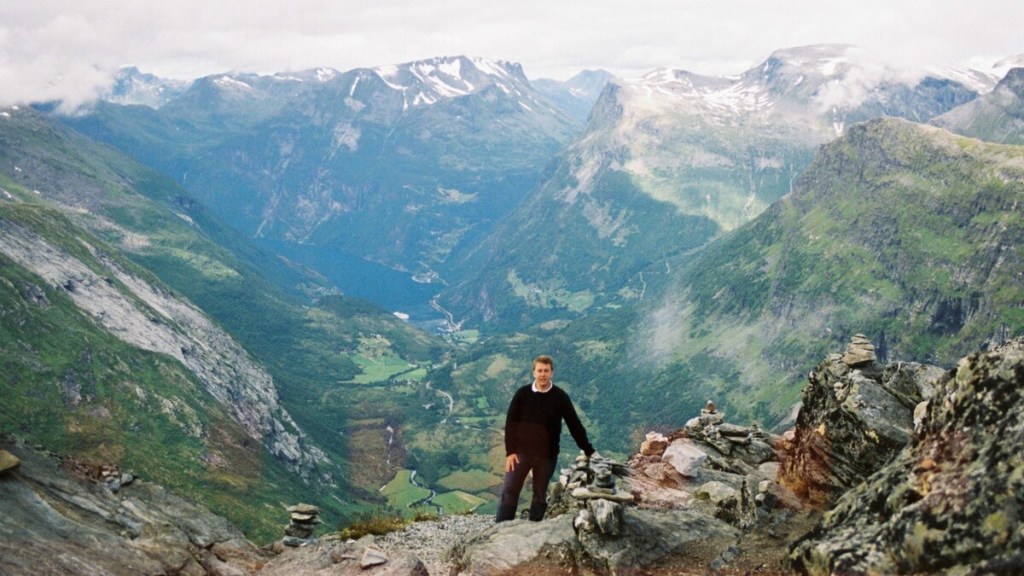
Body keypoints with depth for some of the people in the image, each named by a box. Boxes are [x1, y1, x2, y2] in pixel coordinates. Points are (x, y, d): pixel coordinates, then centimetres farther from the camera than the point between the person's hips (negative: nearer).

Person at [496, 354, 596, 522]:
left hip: (547, 456, 0)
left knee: (540, 496, 9)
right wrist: (510, 451, -8)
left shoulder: (560, 397, -4)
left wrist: (589, 451, -1)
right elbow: (511, 423, -1)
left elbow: (575, 425, 0)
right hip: (520, 452, 0)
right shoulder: (522, 393, -4)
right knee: (509, 493, -2)